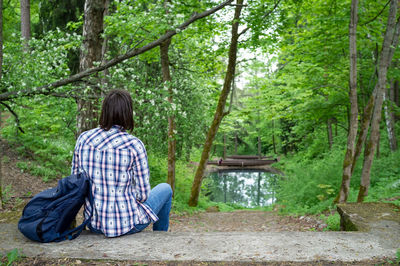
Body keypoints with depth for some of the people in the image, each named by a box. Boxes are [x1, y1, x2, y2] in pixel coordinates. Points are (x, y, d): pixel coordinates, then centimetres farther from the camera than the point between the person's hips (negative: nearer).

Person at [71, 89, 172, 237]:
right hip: (127, 225, -5)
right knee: (165, 189, 24)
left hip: (94, 224, 5)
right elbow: (143, 195, -14)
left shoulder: (83, 139, -6)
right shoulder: (134, 145, -19)